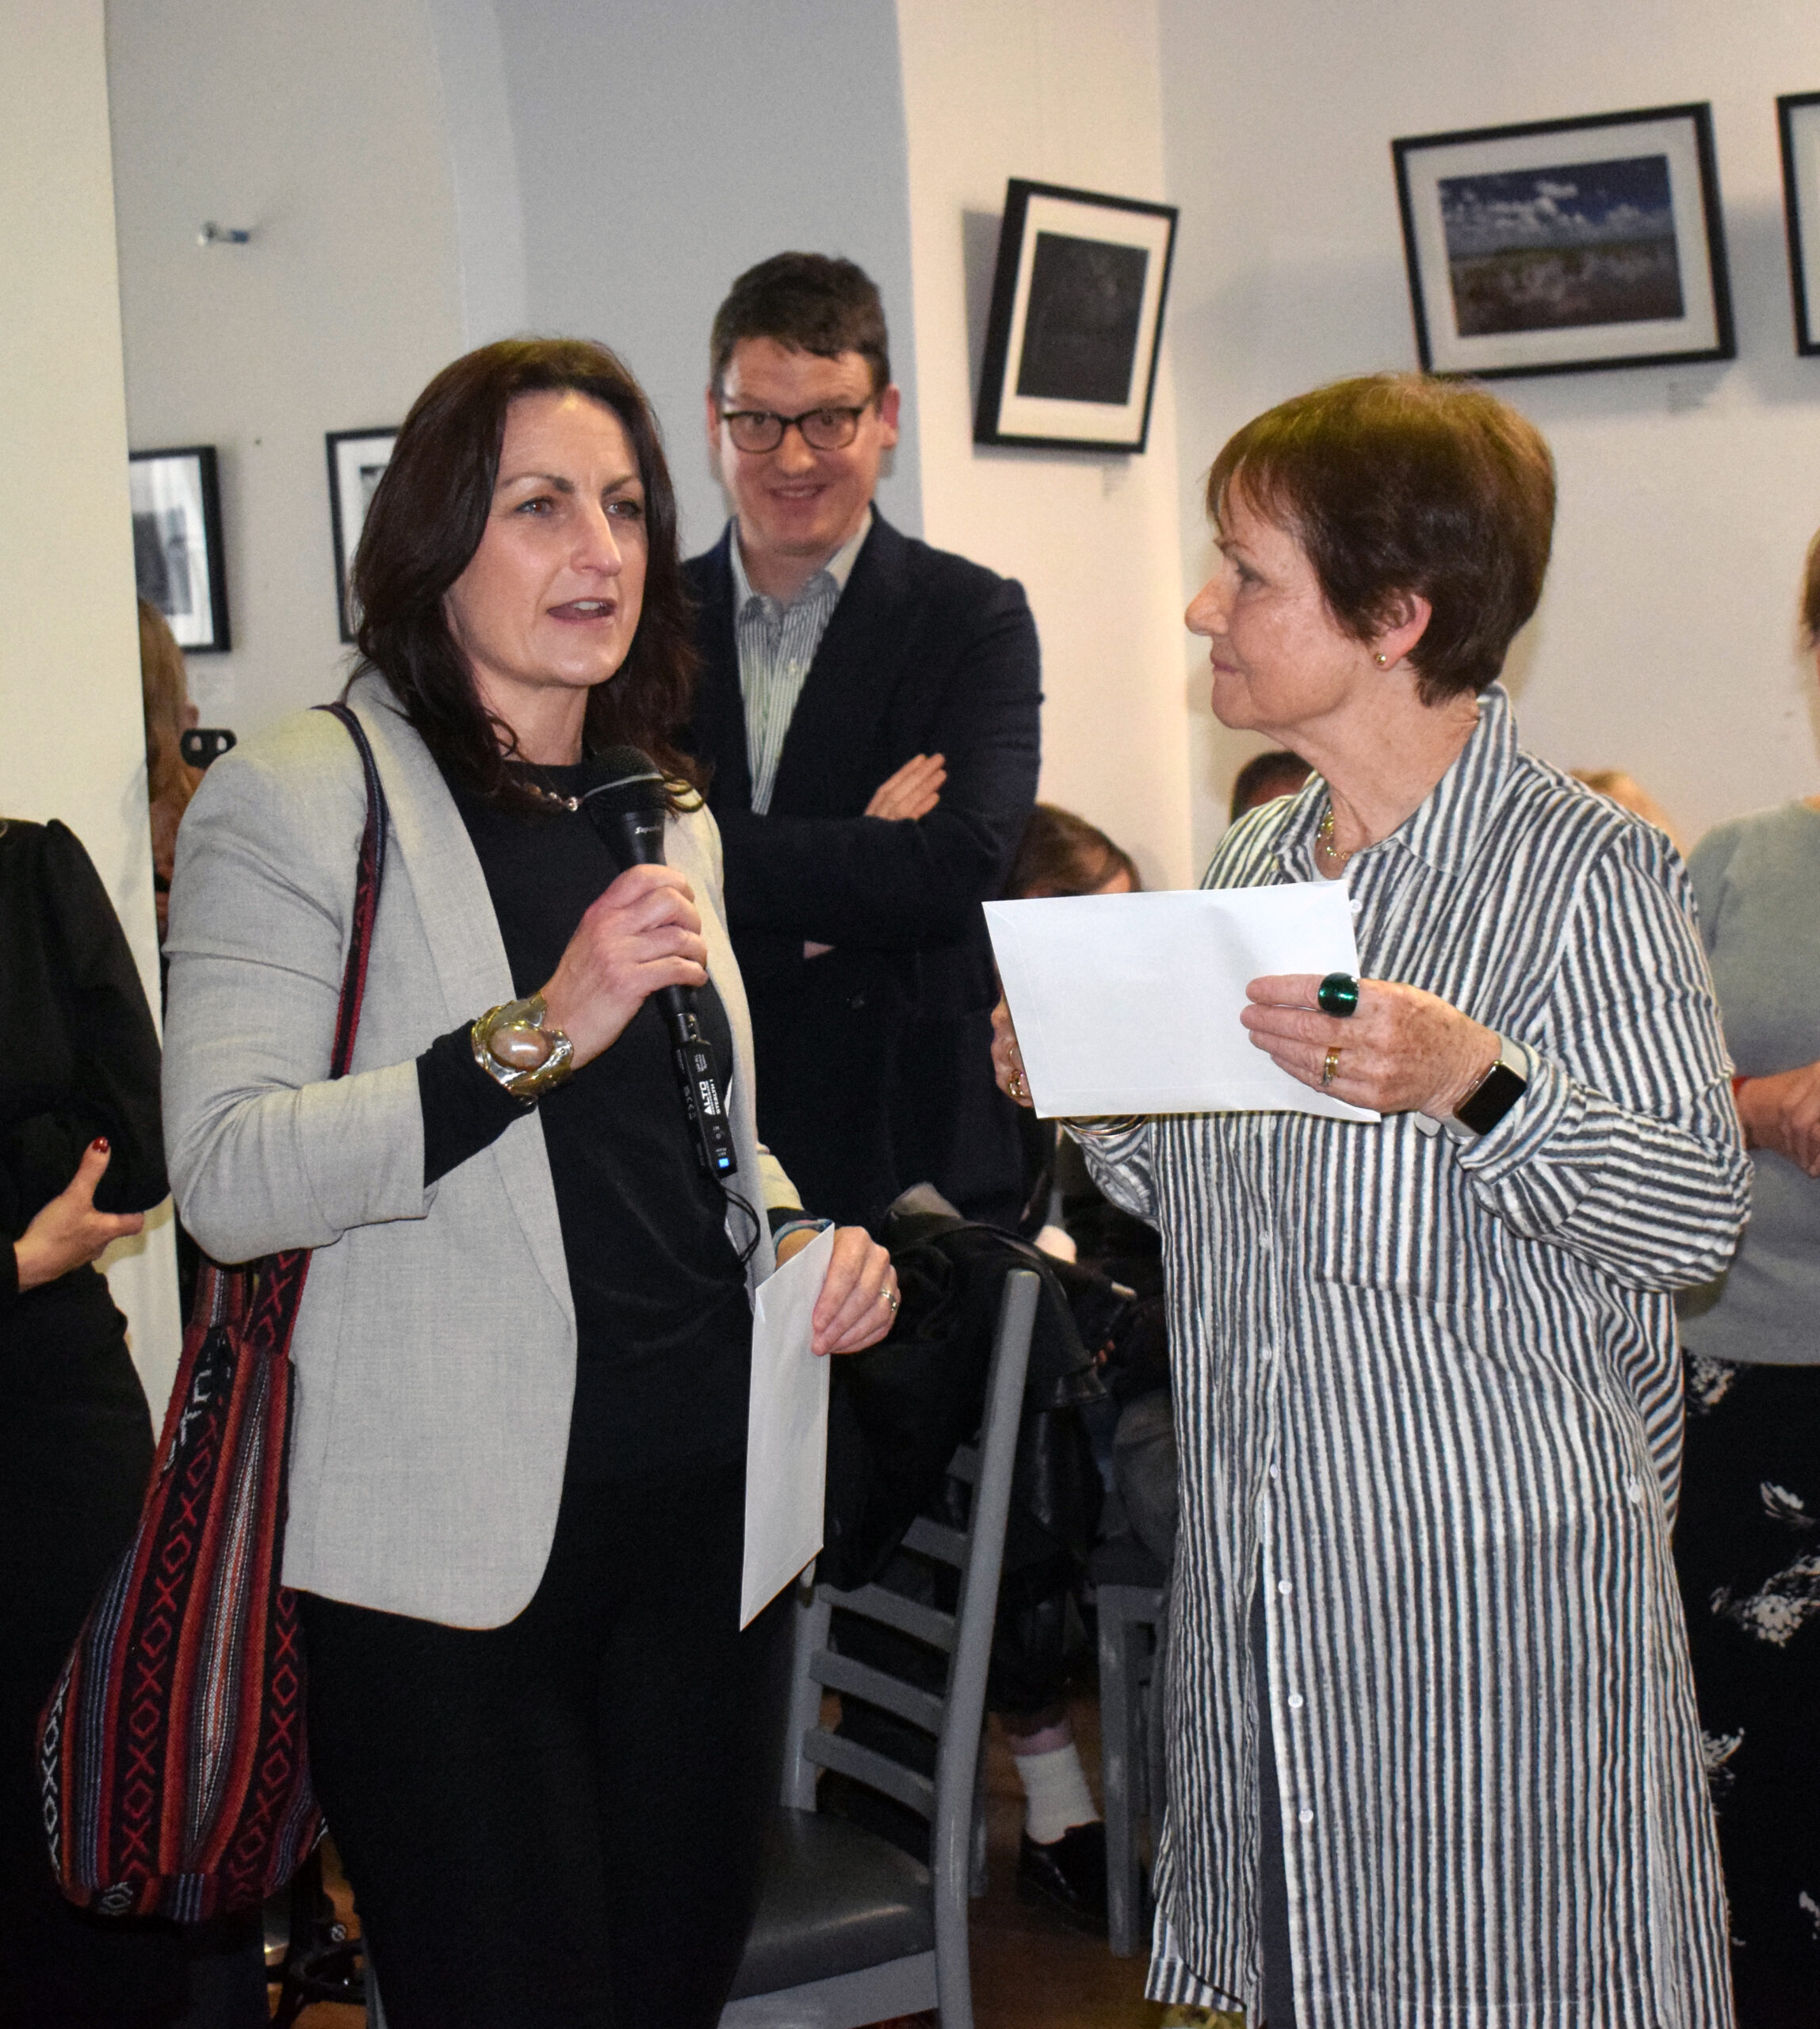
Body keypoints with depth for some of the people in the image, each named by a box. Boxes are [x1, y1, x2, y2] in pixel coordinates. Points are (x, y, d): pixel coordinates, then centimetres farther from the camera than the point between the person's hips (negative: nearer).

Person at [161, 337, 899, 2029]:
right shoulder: (298, 796, -6)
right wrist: (539, 1031, -24)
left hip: (700, 1508, 6)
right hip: (457, 1540, -6)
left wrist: (798, 1237, 6)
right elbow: (225, 1175, -17)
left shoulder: (666, 811, 15)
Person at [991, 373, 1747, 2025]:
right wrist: (1094, 1097, 1)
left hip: (1503, 1580, -6)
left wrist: (1473, 1081, -28)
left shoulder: (1582, 867, -10)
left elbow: (1697, 1215, -15)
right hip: (1263, 1579, 7)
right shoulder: (1256, 862, 12)